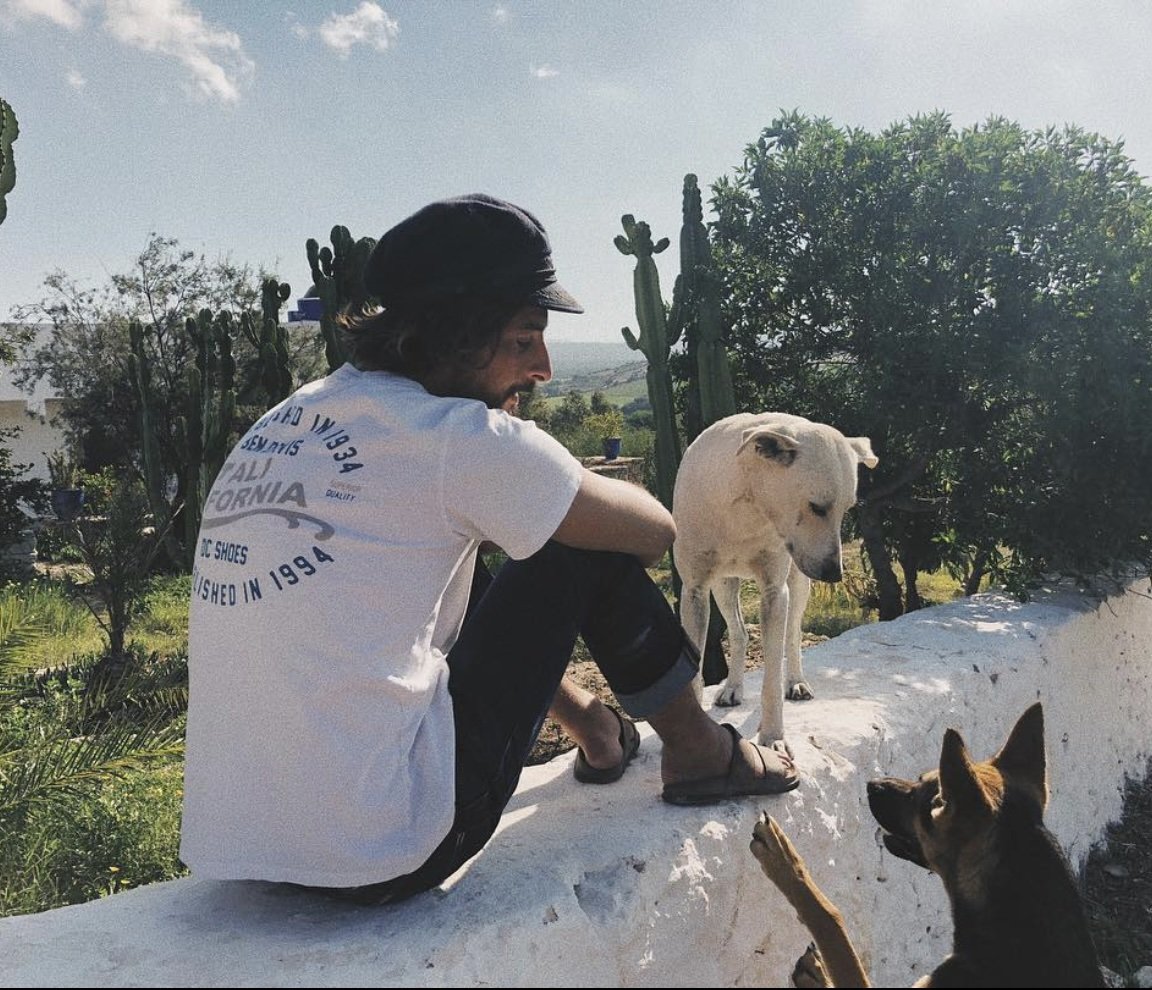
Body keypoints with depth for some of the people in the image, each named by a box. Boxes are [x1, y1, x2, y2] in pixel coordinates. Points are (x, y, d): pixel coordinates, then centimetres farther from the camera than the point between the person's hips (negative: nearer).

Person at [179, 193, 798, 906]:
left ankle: (595, 729, 43)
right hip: (390, 857, -8)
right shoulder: (459, 438, -15)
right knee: (587, 548, 1)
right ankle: (699, 751, 21)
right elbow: (655, 532, -1)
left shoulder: (280, 425, 8)